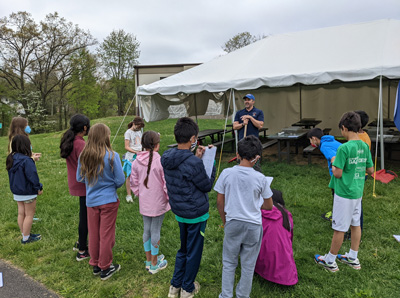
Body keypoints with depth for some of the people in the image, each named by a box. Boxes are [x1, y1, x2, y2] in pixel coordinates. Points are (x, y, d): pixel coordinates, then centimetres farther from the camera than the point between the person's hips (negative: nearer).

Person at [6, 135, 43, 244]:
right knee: (29, 214, 6)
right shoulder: (27, 160, -24)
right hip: (28, 193, -8)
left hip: (16, 192, 8)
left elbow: (12, 175, 12)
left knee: (21, 213, 17)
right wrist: (39, 188, -10)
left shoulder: (11, 159, 1)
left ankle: (25, 235, 31)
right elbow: (32, 176, -23)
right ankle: (26, 238, 15)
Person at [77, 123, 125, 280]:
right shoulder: (112, 156, -18)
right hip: (108, 200, -4)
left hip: (91, 201, 4)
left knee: (93, 234, 17)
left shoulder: (83, 156, -6)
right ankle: (105, 268, 22)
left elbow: (79, 178, 6)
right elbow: (120, 180, -13)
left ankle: (95, 264, 33)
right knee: (106, 234, 9)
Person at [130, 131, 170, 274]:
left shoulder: (136, 161, -5)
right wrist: (169, 197, -1)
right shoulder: (161, 161, -21)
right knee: (155, 231, 8)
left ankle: (148, 260, 34)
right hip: (158, 203, -5)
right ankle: (154, 264, 23)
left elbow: (134, 183, 4)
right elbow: (167, 183, -15)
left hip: (144, 202, 5)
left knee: (146, 229, 18)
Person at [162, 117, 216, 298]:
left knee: (183, 249, 25)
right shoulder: (194, 163, -27)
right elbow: (207, 186, -12)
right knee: (194, 252, 13)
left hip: (179, 212, 7)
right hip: (196, 214, -7)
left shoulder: (166, 158, -4)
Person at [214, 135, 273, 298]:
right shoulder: (261, 178, -13)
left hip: (232, 223, 1)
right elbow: (269, 206, -2)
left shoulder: (226, 173, -12)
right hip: (253, 225, -1)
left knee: (228, 263, 18)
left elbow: (220, 201, -4)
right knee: (248, 265, 17)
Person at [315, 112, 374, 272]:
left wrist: (333, 163, -2)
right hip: (358, 192, 8)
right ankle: (353, 258, 33)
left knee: (339, 229, 3)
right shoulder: (365, 146, 2)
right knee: (355, 224, 18)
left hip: (344, 194, -8)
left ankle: (330, 261, 17)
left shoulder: (344, 148, -21)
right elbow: (371, 170, 9)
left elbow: (338, 173, -20)